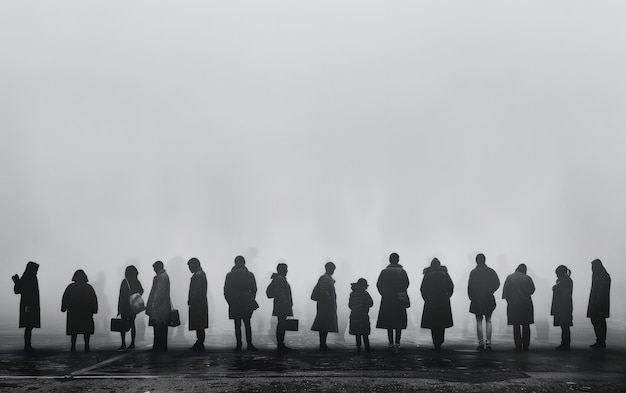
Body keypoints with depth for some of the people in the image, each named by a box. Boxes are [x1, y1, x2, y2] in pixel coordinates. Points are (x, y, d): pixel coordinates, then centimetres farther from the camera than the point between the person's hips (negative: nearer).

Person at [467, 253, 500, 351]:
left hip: (476, 300, -2)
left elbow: (470, 286, -8)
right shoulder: (491, 271, -3)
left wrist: (471, 297, 5)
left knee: (479, 321, 5)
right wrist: (490, 291, 10)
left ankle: (481, 343, -1)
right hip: (489, 299, 2)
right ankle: (488, 343, 3)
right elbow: (497, 284, -3)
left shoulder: (473, 272, -8)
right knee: (488, 321, 9)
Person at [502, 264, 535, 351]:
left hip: (513, 305, -1)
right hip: (526, 304, 1)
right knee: (526, 326, 10)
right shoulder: (527, 278, -2)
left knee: (516, 326, 5)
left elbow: (505, 291, -3)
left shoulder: (510, 277, -2)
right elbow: (532, 290, 4)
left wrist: (509, 300, 8)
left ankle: (518, 346, 2)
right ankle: (525, 346, 9)